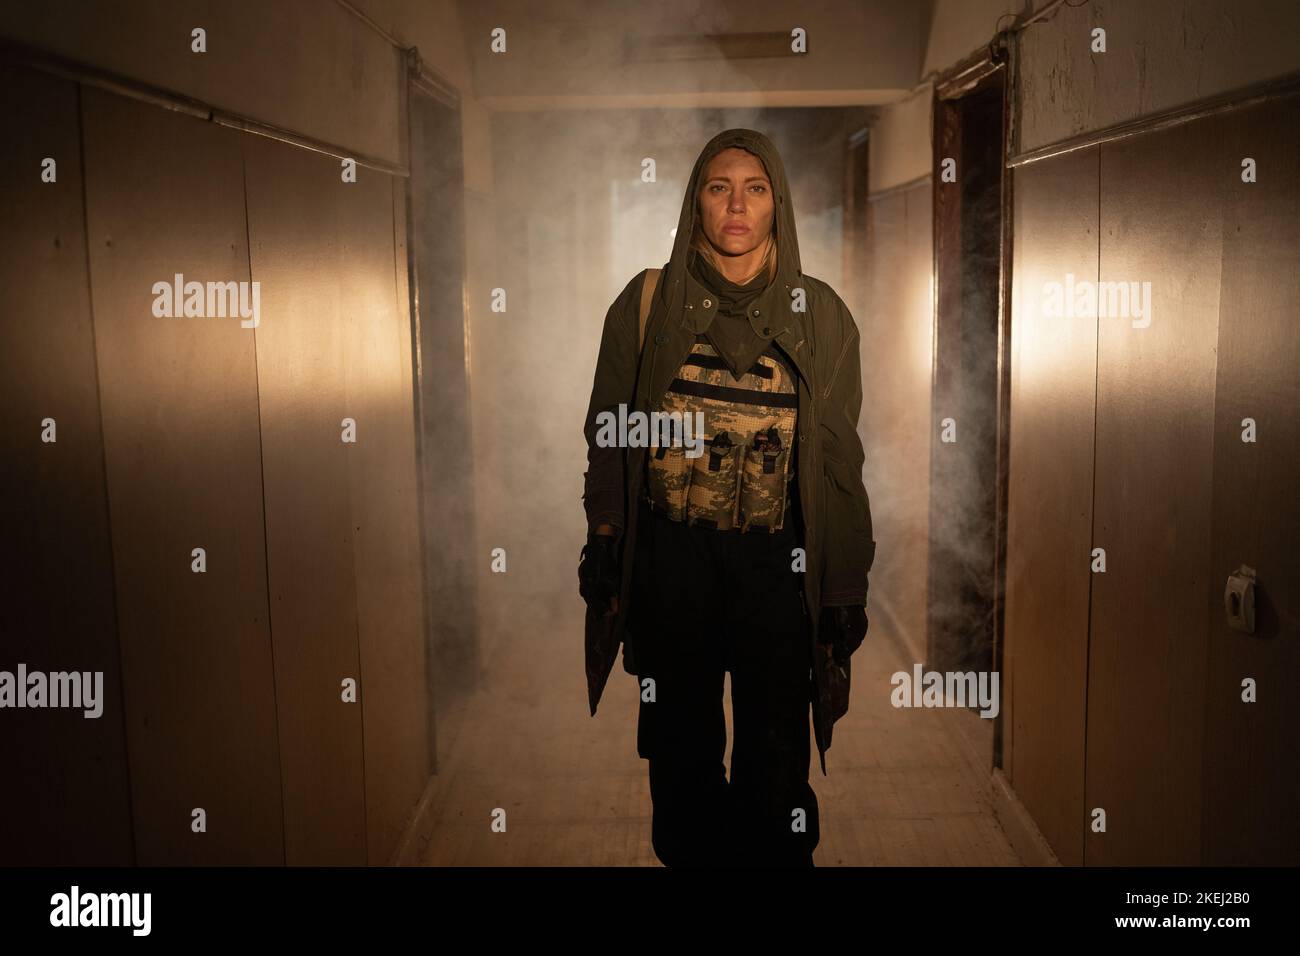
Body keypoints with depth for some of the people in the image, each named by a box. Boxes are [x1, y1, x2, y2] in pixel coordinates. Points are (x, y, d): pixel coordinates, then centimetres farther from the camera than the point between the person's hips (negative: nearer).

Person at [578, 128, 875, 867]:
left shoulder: (820, 313, 1)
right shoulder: (647, 302, 2)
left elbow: (841, 459, 1)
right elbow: (609, 441, 5)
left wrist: (848, 591, 0)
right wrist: (604, 561, 2)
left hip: (777, 561, 0)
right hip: (668, 556, 1)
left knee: (776, 764, 8)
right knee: (681, 751, 13)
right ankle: (689, 855, 35)